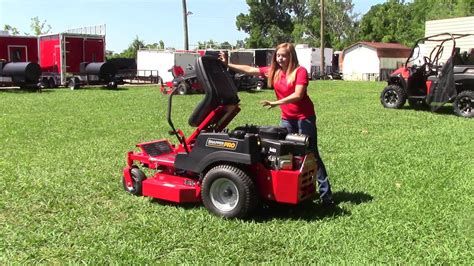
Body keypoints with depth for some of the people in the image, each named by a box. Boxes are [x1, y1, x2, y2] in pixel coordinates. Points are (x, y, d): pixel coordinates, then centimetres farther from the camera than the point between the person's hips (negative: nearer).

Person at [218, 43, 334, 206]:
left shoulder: (300, 71, -14)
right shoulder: (273, 71, 3)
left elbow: (298, 95, -24)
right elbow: (249, 70, 4)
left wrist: (276, 103, -30)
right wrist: (228, 65, -1)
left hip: (304, 117, -6)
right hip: (286, 118, 6)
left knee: (311, 154, -2)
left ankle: (325, 194, 5)